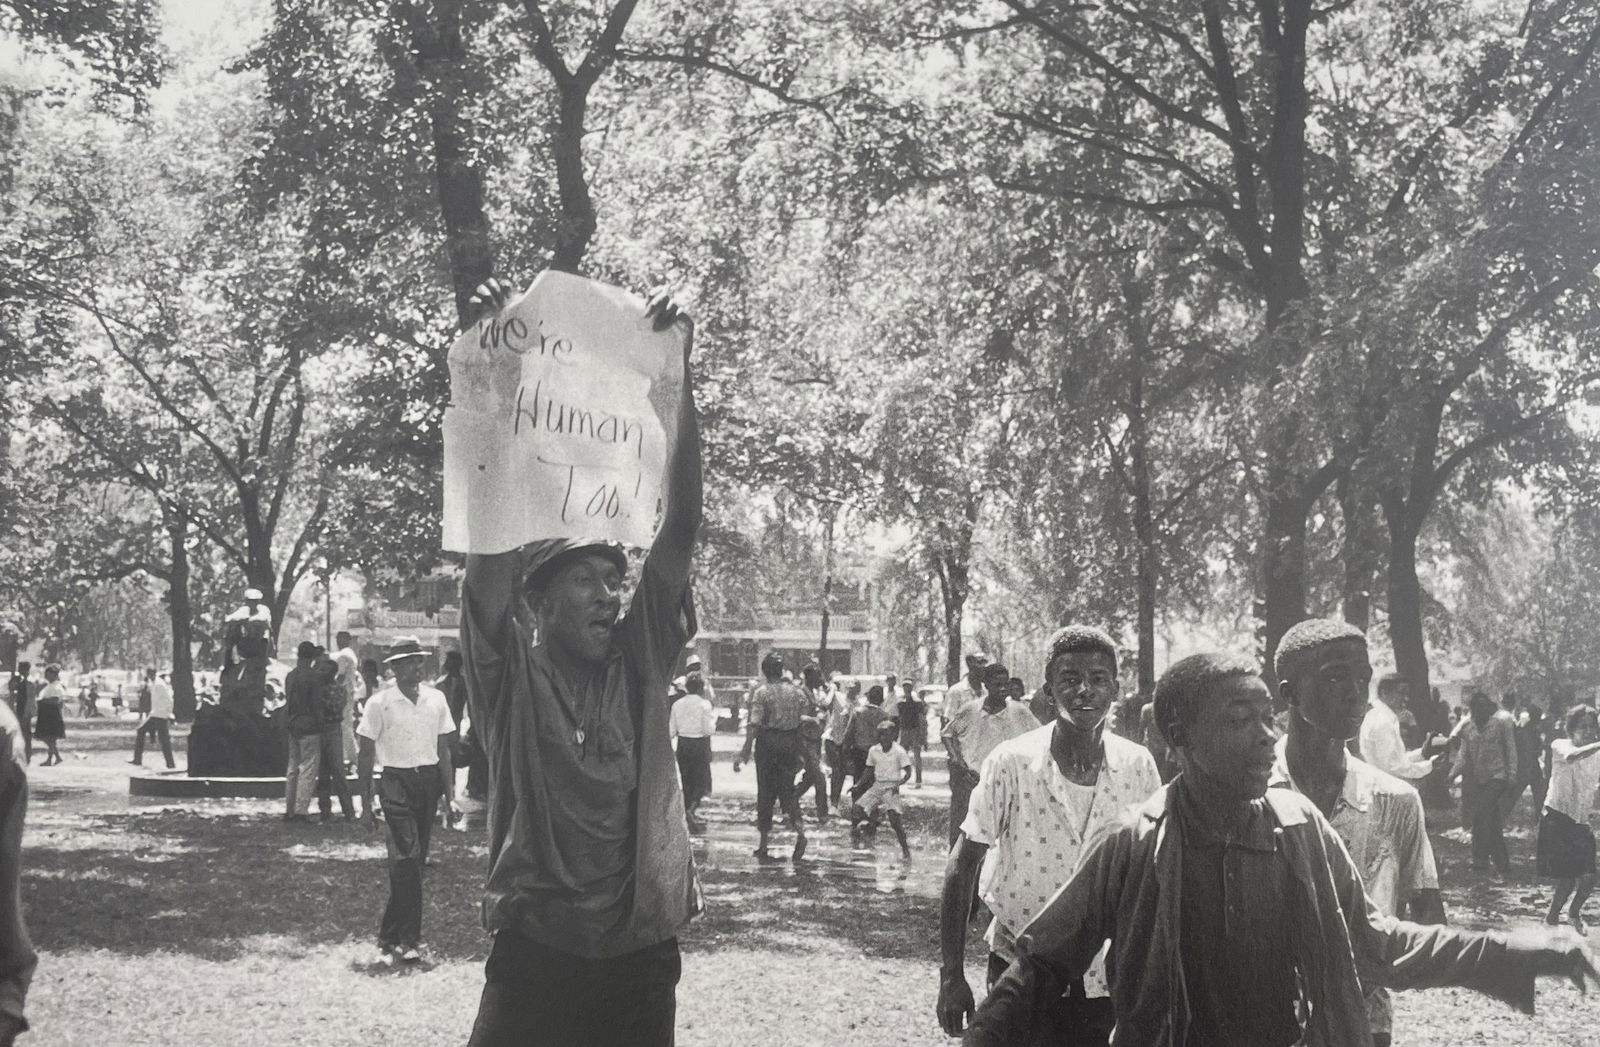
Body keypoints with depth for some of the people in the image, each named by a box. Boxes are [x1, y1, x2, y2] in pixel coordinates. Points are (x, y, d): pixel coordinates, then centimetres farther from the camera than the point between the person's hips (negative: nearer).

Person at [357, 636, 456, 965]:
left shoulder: (436, 700, 6)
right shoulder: (379, 703, -5)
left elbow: (443, 750, 12)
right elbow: (365, 756, 0)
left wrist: (449, 796, 8)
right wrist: (366, 805, -2)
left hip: (429, 782, 4)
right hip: (396, 781, -4)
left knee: (415, 862, 7)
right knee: (406, 858, -14)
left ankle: (390, 936, 18)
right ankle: (408, 939, -6)